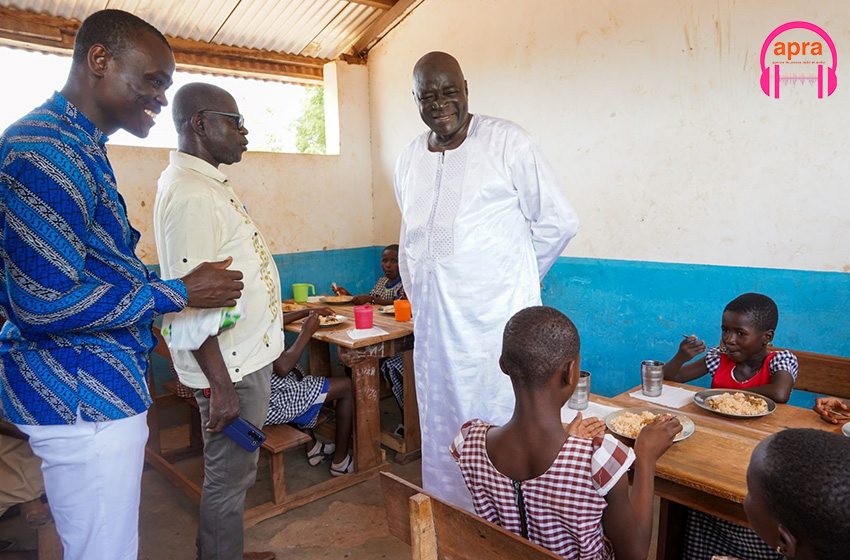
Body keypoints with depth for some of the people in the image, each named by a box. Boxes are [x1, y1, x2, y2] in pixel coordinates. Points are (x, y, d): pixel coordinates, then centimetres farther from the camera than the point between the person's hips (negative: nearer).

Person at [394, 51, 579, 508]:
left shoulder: (506, 142, -5)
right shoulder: (408, 160, 12)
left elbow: (558, 222, -2)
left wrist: (511, 278, 3)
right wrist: (419, 299, 16)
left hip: (496, 320, -5)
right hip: (433, 326, 6)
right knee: (440, 434, 15)